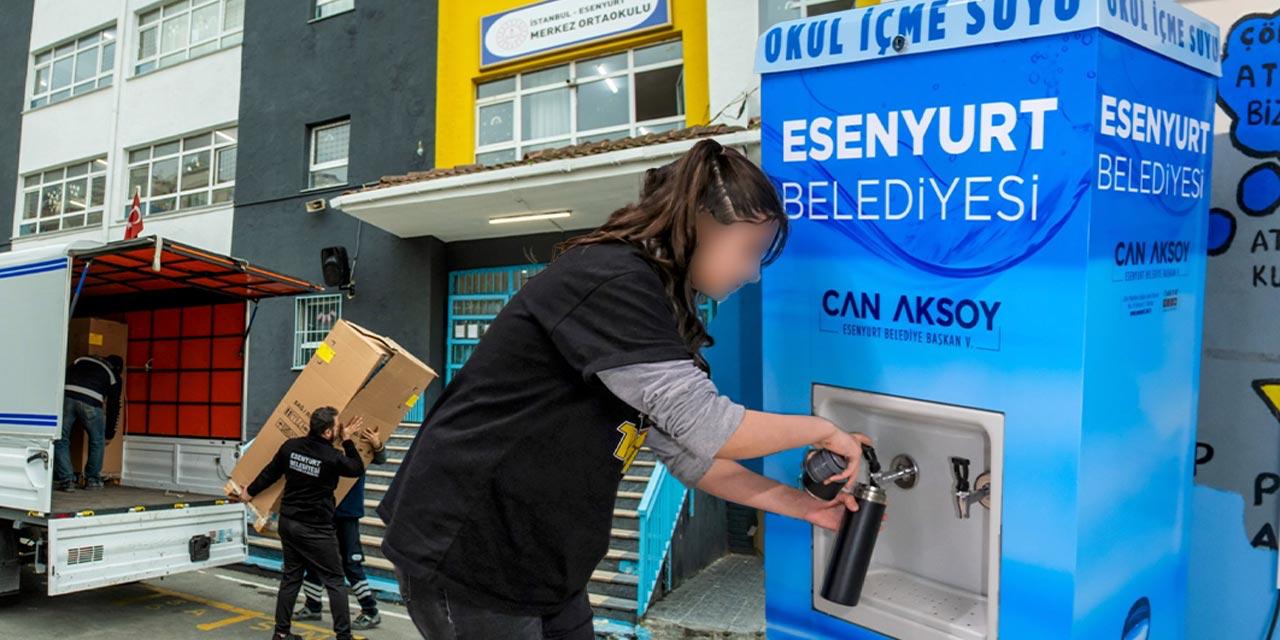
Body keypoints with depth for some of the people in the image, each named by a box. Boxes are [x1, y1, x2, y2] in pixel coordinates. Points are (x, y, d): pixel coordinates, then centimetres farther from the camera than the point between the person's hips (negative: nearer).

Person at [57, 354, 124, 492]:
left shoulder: (81, 360, 34)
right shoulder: (114, 376, 25)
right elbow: (113, 406, 25)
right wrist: (109, 434, 33)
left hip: (66, 396, 1)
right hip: (91, 402, -1)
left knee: (61, 440, 14)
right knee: (97, 442, 19)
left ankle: (66, 480, 8)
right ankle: (92, 480, 26)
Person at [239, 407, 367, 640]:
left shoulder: (291, 446, -3)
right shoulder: (332, 457, -20)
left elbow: (270, 473, 10)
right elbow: (358, 469, -1)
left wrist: (250, 492, 27)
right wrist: (347, 441, 3)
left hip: (288, 522, 6)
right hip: (316, 529, -6)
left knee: (291, 577, 17)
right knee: (335, 581, 3)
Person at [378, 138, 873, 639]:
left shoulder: (645, 300, 9)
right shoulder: (611, 280, -21)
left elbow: (683, 450, 10)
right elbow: (704, 429, -24)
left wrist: (798, 504, 7)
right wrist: (820, 429, -8)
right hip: (465, 556, -9)